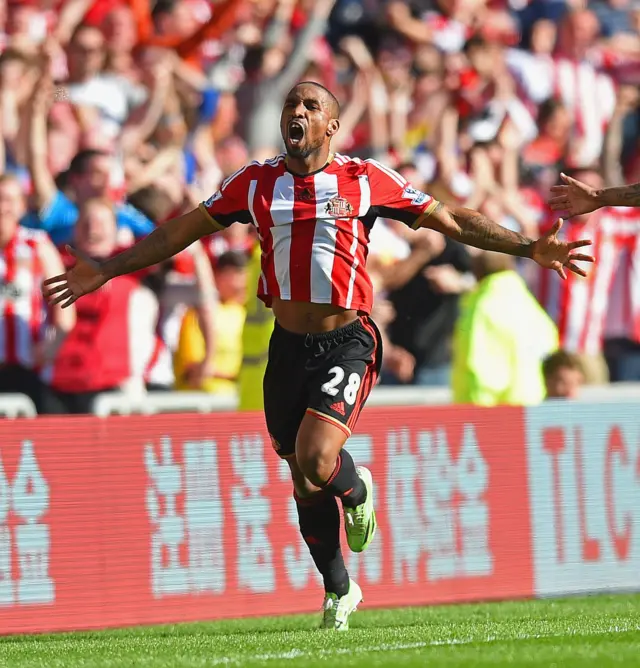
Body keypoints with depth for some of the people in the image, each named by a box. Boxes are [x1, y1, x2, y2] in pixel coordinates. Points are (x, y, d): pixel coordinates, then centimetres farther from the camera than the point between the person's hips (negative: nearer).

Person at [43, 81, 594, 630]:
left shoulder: (364, 180, -1)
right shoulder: (256, 183, 6)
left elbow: (449, 219, 4)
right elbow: (181, 232, 14)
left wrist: (529, 249, -2)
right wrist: (106, 270, 10)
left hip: (348, 343, -3)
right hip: (289, 346, 3)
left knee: (316, 461, -23)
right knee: (304, 481, 8)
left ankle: (356, 490, 14)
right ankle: (339, 590, 28)